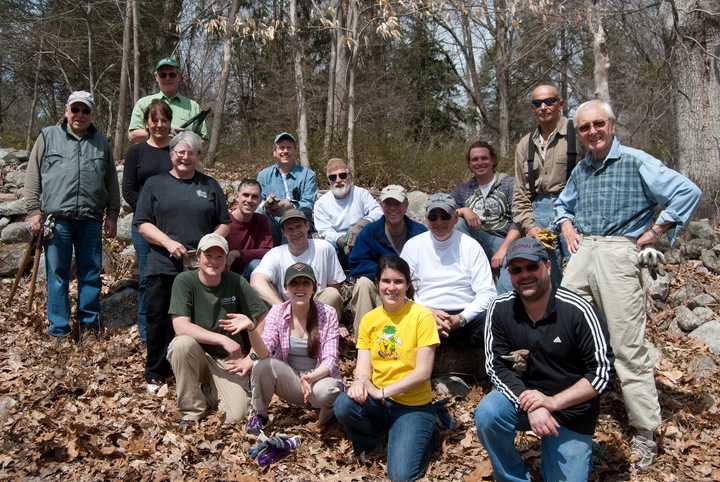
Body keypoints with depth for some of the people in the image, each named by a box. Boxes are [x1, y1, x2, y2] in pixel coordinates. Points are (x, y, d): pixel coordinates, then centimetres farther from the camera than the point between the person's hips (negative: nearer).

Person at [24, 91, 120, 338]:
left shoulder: (101, 142, 13)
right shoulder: (48, 137, 7)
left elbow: (111, 182, 15)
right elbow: (33, 176, 5)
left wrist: (112, 214, 9)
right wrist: (34, 210, -3)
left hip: (91, 220, 2)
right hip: (56, 219, -2)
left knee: (91, 273, 7)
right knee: (57, 274, 2)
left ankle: (89, 322, 20)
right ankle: (58, 329, 10)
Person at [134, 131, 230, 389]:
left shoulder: (210, 186, 14)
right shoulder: (155, 184, 10)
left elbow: (224, 223, 14)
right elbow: (142, 223, 3)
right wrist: (168, 242, -13)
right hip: (163, 267, -1)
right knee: (159, 321, 3)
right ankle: (155, 374, 18)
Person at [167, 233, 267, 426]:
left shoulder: (236, 282, -6)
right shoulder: (184, 281, -10)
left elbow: (265, 321, -4)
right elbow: (180, 327, -21)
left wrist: (250, 359, -12)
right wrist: (223, 339, -27)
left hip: (227, 360, 1)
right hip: (196, 356, 0)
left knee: (235, 416, -20)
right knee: (182, 343, -34)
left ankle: (211, 391, 16)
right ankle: (192, 410, -11)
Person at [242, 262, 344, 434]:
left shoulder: (327, 314, -11)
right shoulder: (277, 312, -7)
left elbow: (330, 361, -13)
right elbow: (264, 353, -18)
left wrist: (310, 377, -34)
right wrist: (251, 330, -38)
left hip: (320, 378, -2)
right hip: (289, 382, 2)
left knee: (324, 391, -36)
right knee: (262, 364, -27)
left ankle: (328, 412, 1)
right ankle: (259, 415, -2)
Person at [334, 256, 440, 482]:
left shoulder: (421, 315, -10)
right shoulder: (369, 319, 4)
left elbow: (423, 372, -14)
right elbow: (363, 366, -1)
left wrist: (382, 392, -20)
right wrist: (360, 381, -25)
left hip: (413, 405, -3)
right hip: (378, 402, 4)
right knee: (343, 404, -28)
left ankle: (425, 434, 13)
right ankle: (366, 444, 5)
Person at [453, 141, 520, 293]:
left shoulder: (508, 184, 5)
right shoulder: (463, 189, 17)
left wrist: (503, 248, -18)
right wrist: (463, 211, -14)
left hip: (506, 242, -4)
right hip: (476, 241, 4)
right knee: (458, 222, -25)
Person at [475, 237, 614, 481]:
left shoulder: (578, 310, -20)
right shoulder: (500, 308, -12)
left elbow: (602, 372, -17)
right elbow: (496, 366, -10)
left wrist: (553, 402, -26)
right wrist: (529, 405, -25)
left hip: (572, 409, -1)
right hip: (522, 396, 1)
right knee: (487, 414, -29)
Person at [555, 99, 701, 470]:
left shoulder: (636, 161, -4)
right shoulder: (580, 169, 16)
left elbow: (687, 193, -11)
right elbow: (563, 203, 34)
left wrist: (652, 234, -9)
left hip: (617, 254, -6)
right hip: (582, 252, 6)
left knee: (628, 348, -4)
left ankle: (645, 433, 6)